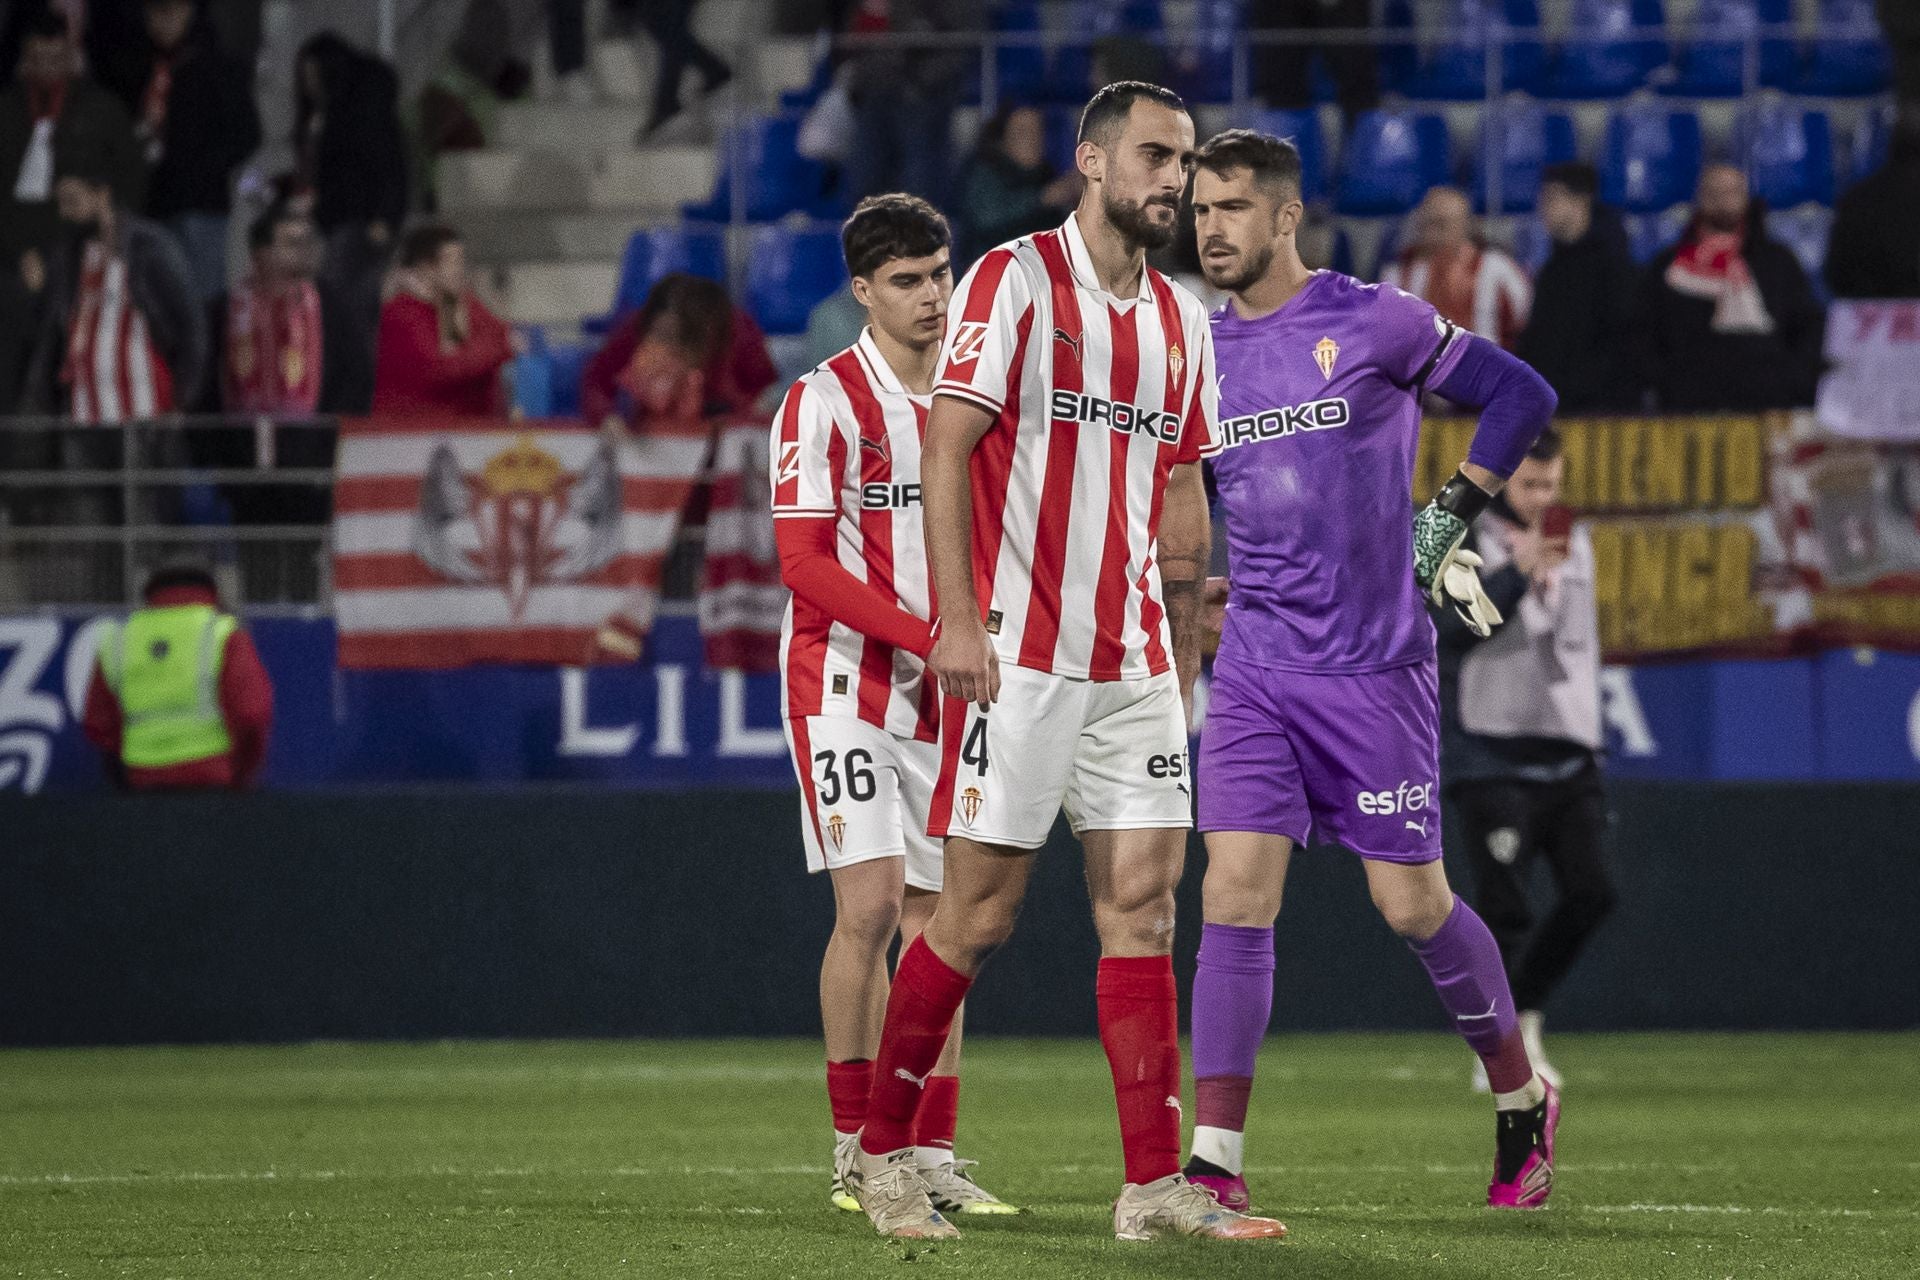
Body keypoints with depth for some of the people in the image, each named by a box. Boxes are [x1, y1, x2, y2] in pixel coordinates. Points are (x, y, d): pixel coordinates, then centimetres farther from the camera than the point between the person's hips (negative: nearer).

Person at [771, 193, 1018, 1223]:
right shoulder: (824, 402, -8)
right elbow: (803, 562, -14)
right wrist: (926, 636, -20)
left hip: (943, 692, 5)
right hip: (846, 681, -5)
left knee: (936, 916, 4)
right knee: (870, 905, -13)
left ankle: (930, 1158, 8)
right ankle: (857, 1153, -5)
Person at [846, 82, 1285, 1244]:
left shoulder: (1180, 319, 14)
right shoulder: (1015, 282, -6)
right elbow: (946, 453, -10)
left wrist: (1184, 653, 16)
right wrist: (958, 620, -17)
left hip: (1134, 659, 6)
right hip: (1017, 654, -6)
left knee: (1143, 901, 0)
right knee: (981, 910, -3)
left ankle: (1156, 1184, -1)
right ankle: (883, 1153, 11)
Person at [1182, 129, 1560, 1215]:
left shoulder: (1374, 322, -5)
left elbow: (1522, 395, 1)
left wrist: (1452, 520, -2)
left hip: (1376, 666, -3)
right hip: (1254, 669, 4)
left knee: (1412, 904, 2)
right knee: (1235, 895, -9)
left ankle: (1523, 1100, 25)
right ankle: (1216, 1158, -8)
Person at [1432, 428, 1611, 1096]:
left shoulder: (1573, 541, 17)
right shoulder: (1458, 539, -3)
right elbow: (1449, 620, -18)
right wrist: (1517, 572, -29)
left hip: (1567, 757, 6)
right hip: (1492, 757, -6)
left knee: (1592, 891, -2)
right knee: (1504, 909, -9)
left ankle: (1523, 1012, 17)